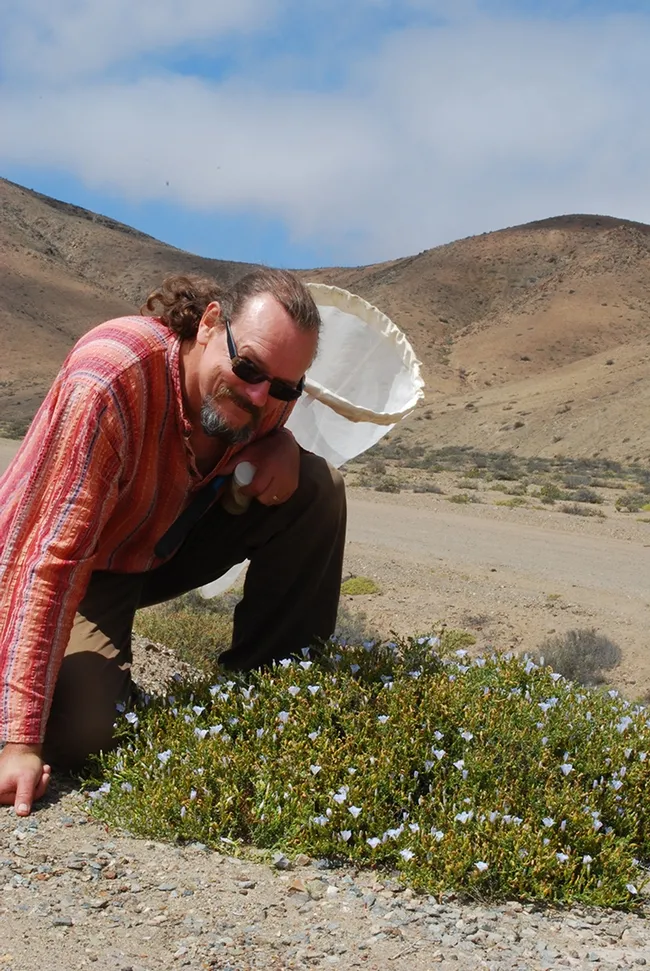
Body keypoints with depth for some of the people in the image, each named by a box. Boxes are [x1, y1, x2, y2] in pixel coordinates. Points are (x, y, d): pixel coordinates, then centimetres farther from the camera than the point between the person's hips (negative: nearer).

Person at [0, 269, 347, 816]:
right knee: (82, 732, -29)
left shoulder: (267, 389, -17)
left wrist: (281, 444, -19)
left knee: (318, 488, -13)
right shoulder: (110, 379, -37)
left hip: (167, 545, 6)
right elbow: (49, 561, -40)